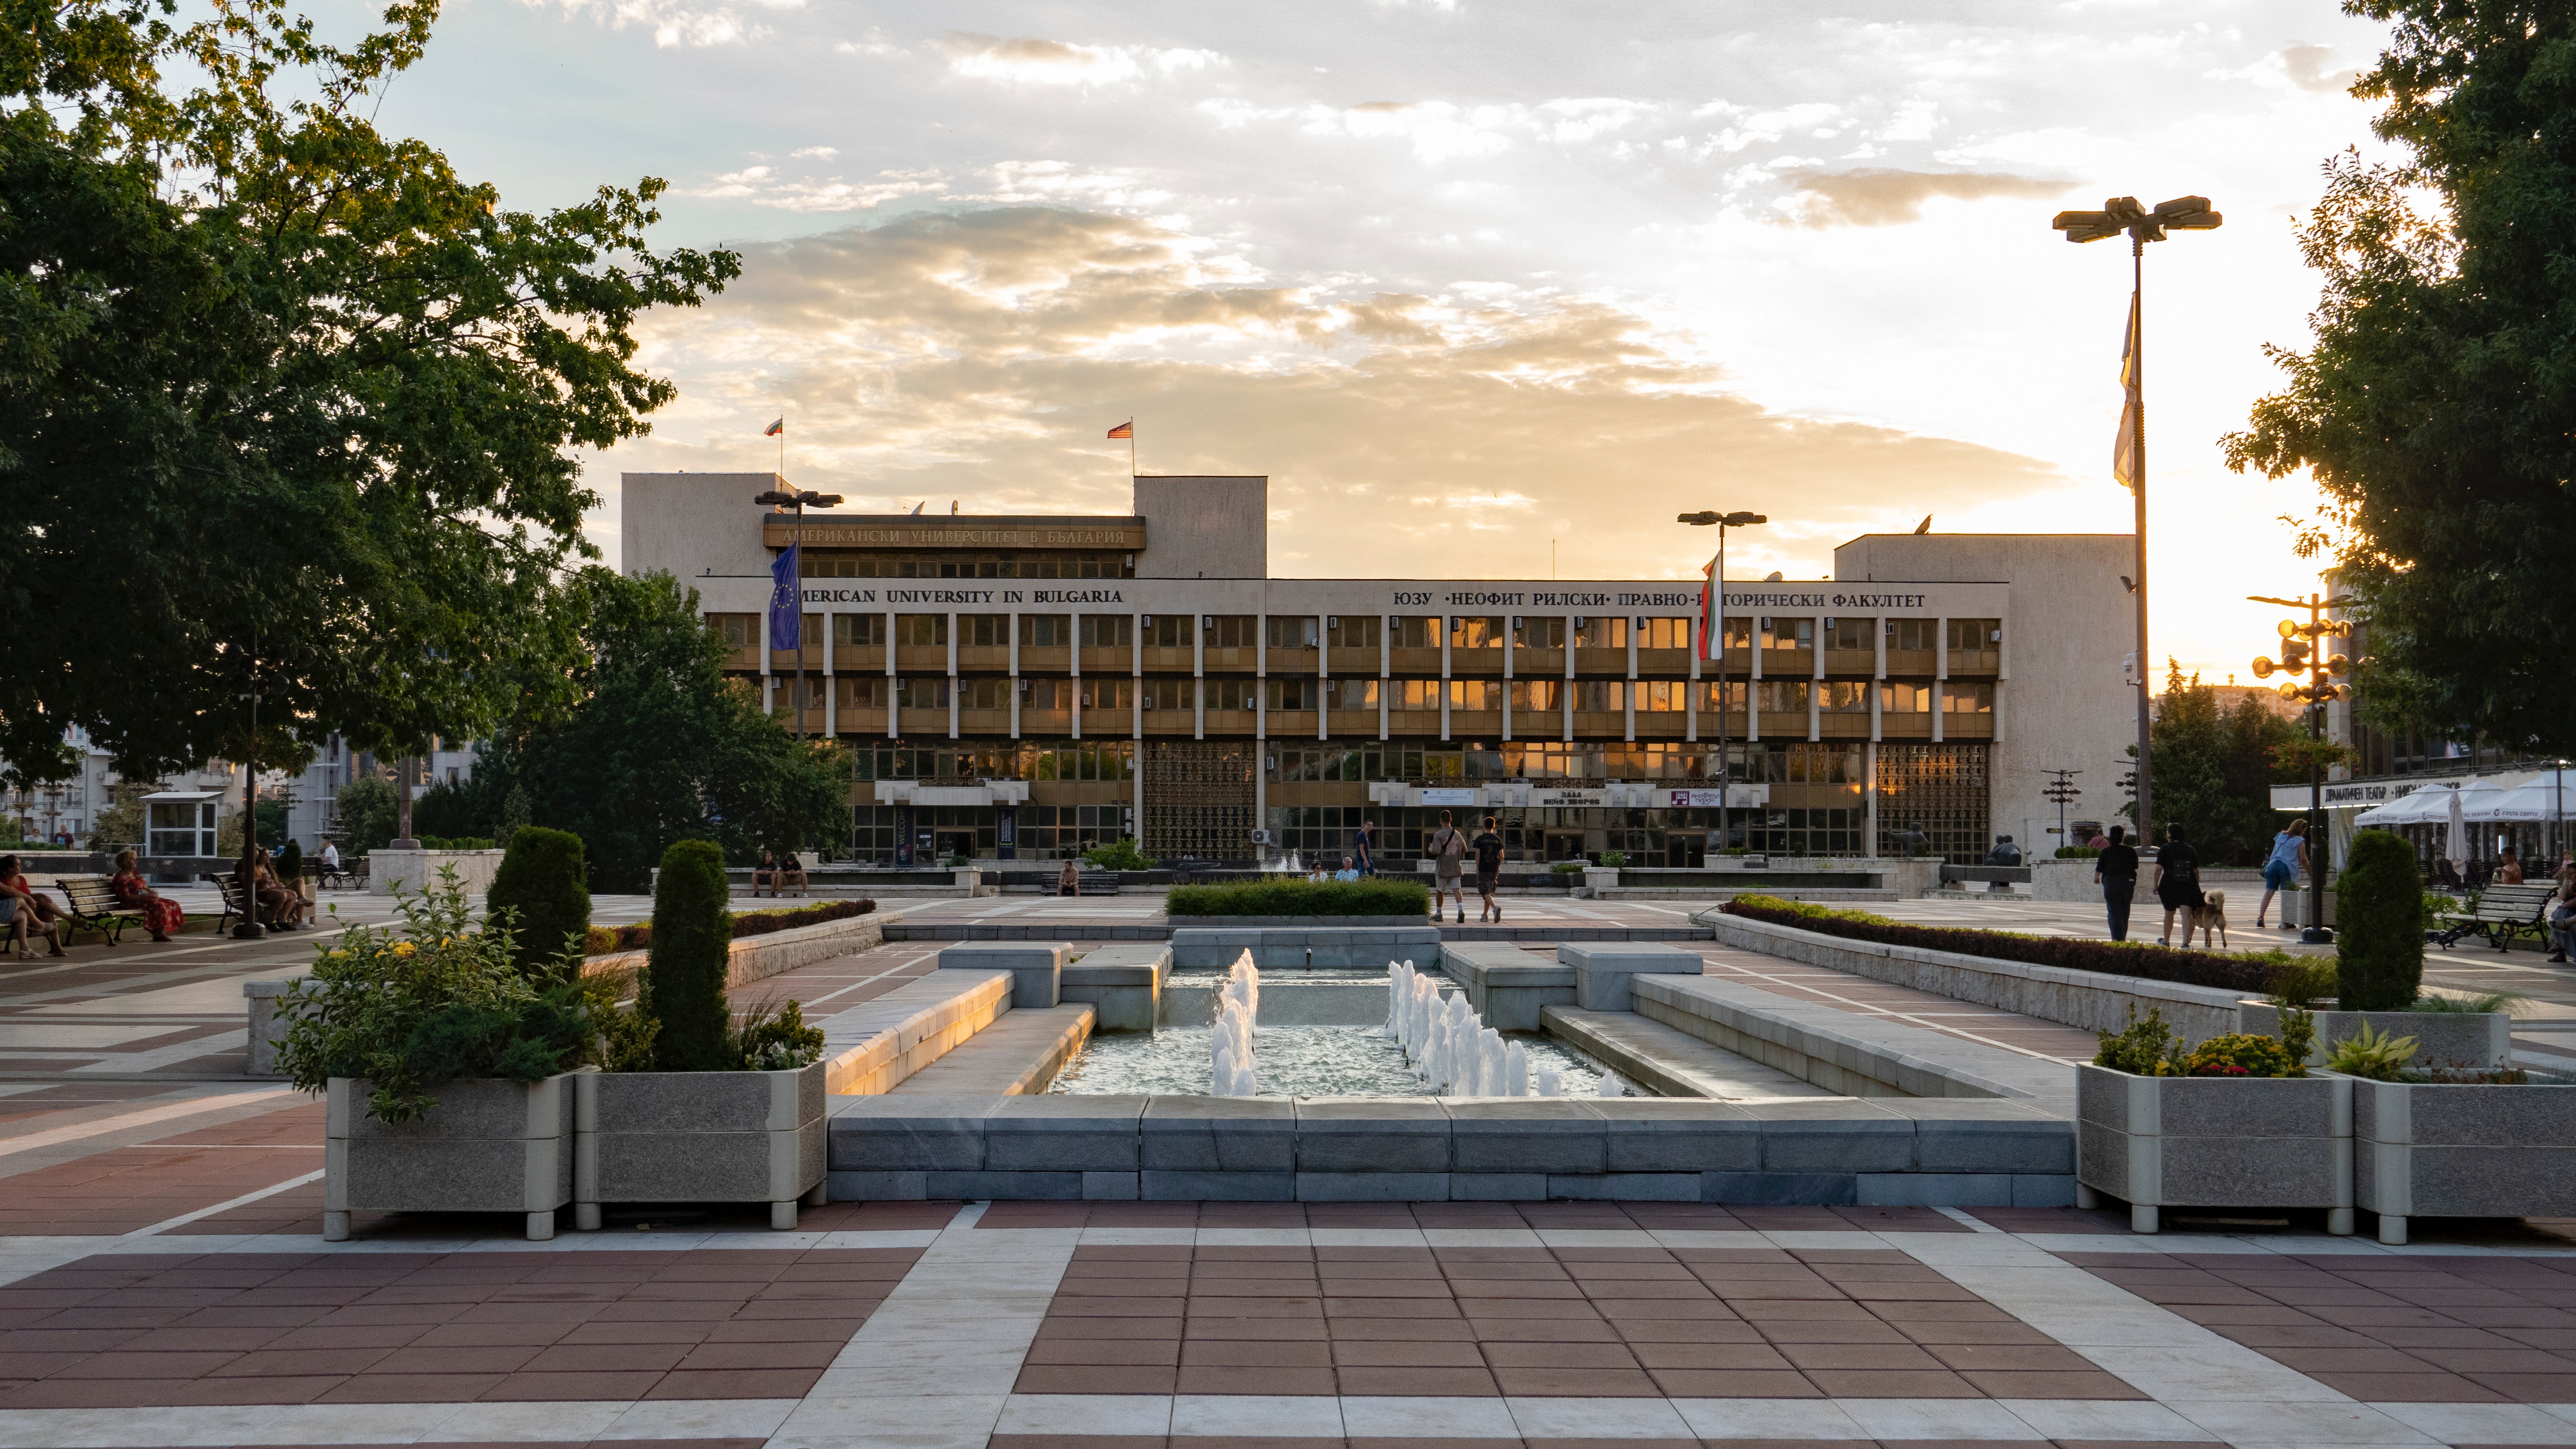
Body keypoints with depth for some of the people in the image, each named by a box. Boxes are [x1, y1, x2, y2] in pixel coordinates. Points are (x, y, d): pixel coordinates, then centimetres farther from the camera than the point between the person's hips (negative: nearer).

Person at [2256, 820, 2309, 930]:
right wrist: (2310, 872, 13)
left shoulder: (2281, 836, 19)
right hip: (2288, 867, -4)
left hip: (2273, 865, 4)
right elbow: (2303, 859, 4)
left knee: (2269, 891, 1)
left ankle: (2260, 917, -9)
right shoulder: (2300, 841, 5)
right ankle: (2284, 922, -5)